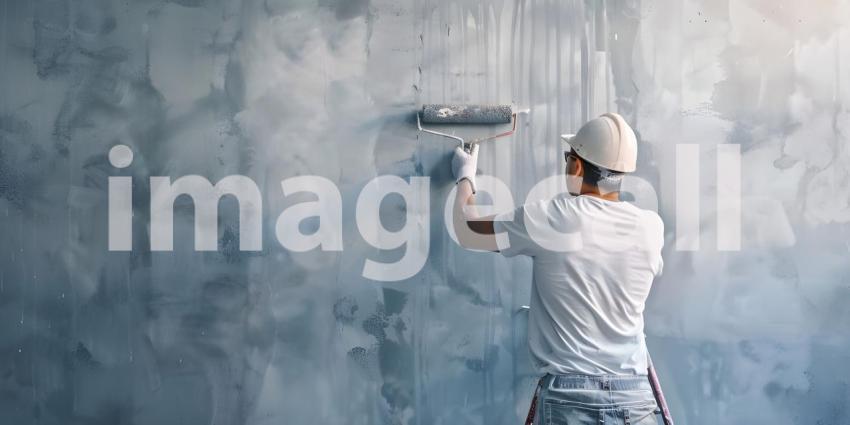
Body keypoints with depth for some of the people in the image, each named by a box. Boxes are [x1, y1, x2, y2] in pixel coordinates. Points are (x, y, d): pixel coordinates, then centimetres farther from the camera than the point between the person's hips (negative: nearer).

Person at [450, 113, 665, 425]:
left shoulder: (555, 219, -11)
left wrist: (465, 178, 18)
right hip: (634, 395, 3)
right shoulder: (651, 227, 0)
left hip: (569, 396, -3)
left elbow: (468, 232, 1)